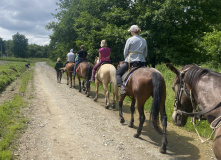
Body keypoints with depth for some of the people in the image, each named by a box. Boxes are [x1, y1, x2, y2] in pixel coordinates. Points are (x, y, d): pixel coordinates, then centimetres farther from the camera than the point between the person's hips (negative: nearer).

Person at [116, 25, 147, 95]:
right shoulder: (144, 41, 10)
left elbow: (125, 53, -2)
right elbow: (145, 54, 13)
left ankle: (122, 87, -13)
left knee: (118, 73, 8)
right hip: (141, 63, 5)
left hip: (130, 62, -5)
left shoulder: (130, 40, -5)